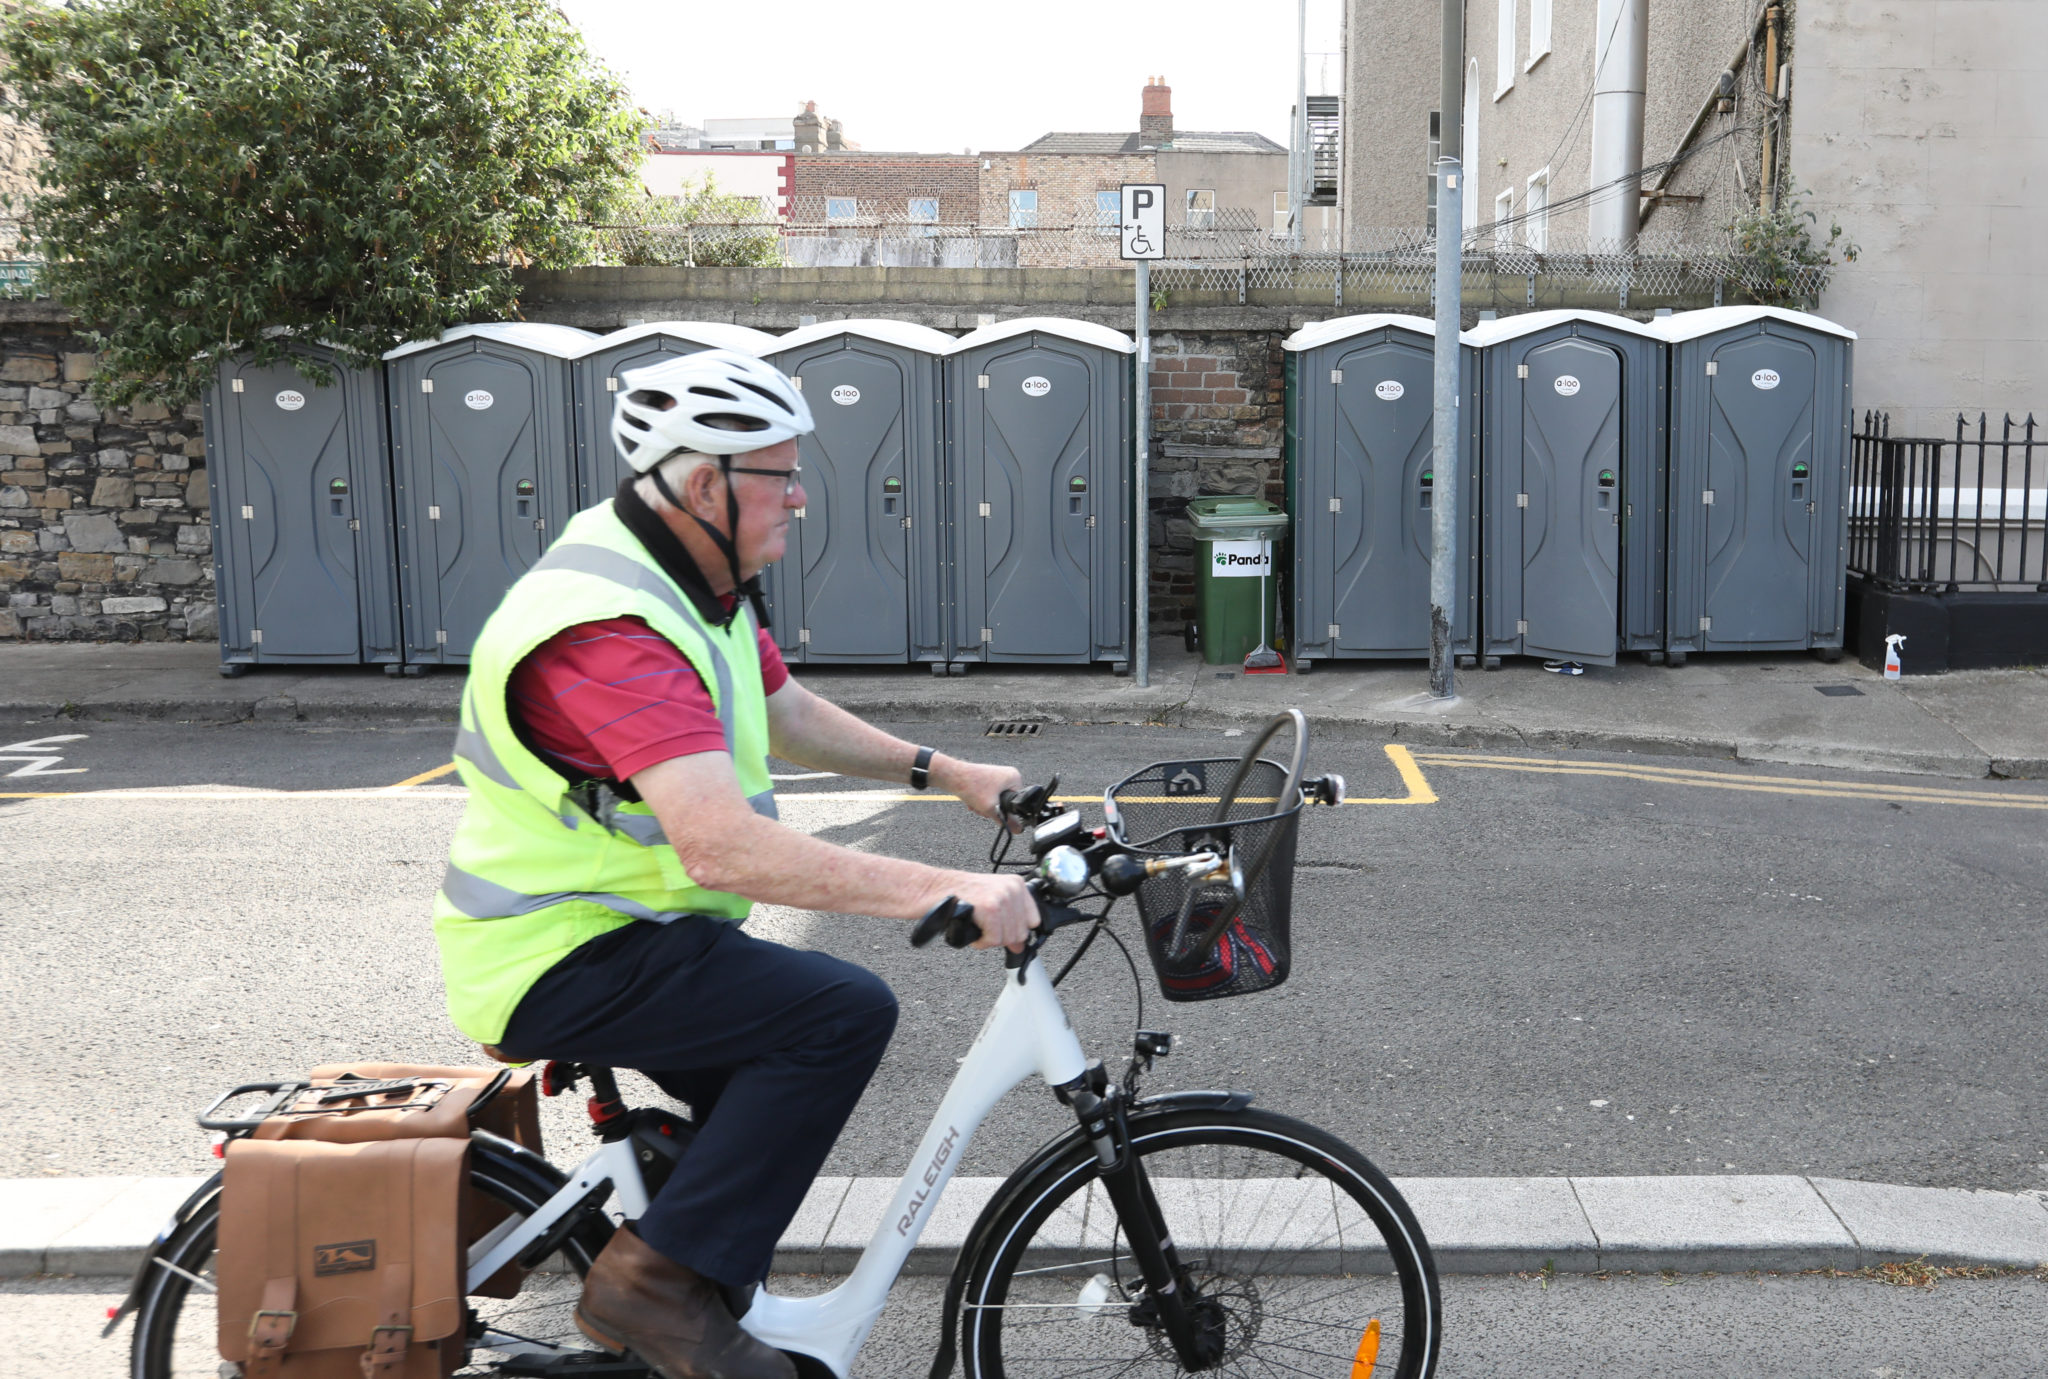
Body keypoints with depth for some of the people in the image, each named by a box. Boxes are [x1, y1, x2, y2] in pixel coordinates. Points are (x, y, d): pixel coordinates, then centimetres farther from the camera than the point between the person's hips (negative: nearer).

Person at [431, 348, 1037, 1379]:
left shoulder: (701, 582, 5)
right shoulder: (613, 627, -29)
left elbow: (786, 716, 19)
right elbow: (723, 846, -40)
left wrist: (945, 772, 11)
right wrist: (942, 892, -42)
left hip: (618, 926, 10)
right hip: (563, 962, -10)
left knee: (766, 1109, 22)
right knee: (845, 1012, -22)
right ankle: (658, 1281, -14)